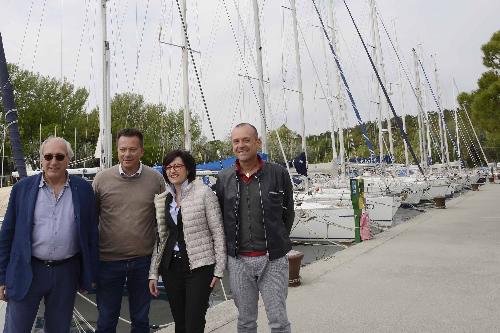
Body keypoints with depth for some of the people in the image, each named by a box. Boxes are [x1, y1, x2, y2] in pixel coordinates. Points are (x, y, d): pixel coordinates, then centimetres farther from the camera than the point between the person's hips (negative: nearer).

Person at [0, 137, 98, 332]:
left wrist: (89, 275, 3)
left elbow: (91, 234, 2)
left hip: (67, 272, 0)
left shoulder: (83, 189, -2)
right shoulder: (22, 188, -2)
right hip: (27, 272, 0)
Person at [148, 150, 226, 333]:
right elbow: (159, 239, 12)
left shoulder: (204, 193, -8)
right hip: (170, 267, 5)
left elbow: (218, 232, -7)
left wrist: (219, 269, -8)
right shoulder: (161, 199, 8)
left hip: (199, 267, -5)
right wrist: (153, 273, 9)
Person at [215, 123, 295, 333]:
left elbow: (288, 213, 6)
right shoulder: (224, 179, 2)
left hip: (273, 260, -2)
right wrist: (232, 247, 9)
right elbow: (219, 218, 11)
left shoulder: (278, 174, -4)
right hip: (238, 261, 2)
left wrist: (277, 243, 9)